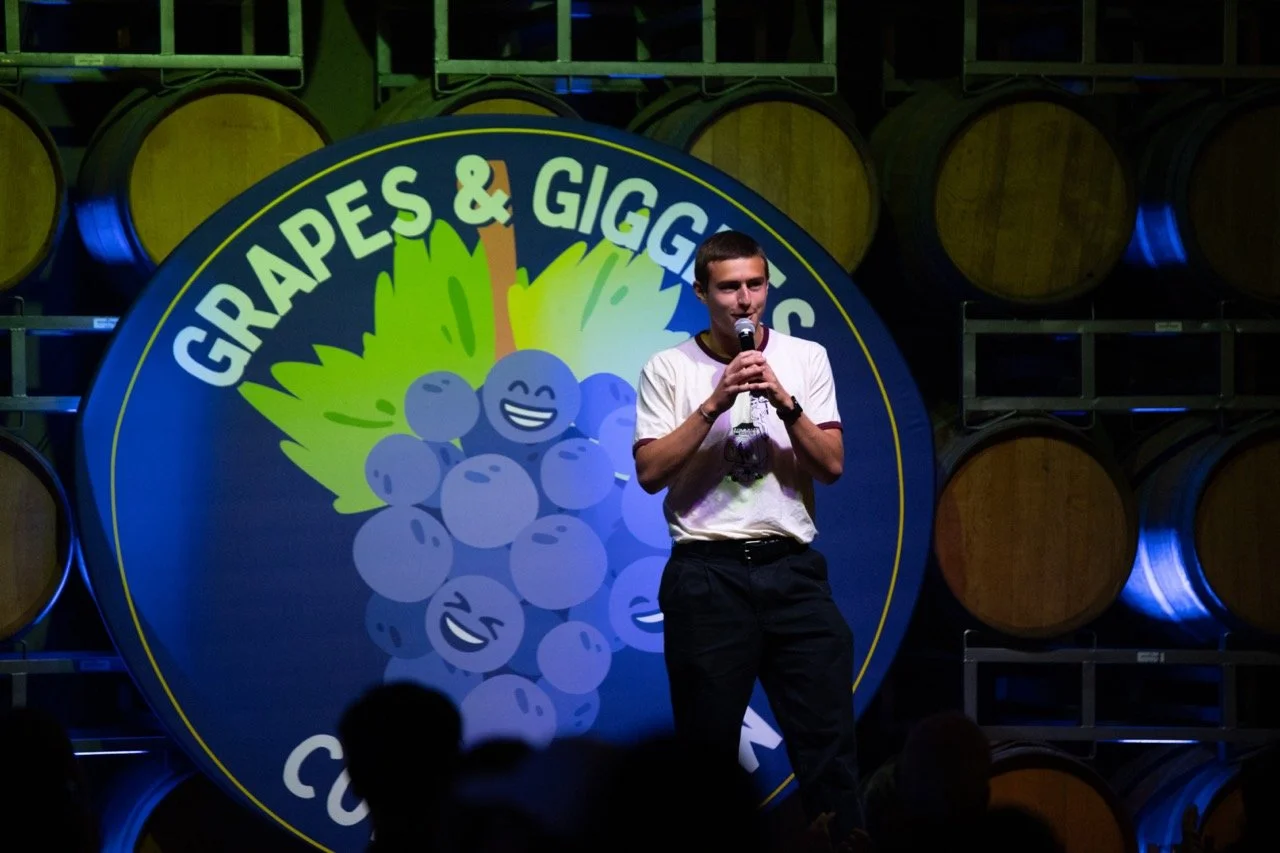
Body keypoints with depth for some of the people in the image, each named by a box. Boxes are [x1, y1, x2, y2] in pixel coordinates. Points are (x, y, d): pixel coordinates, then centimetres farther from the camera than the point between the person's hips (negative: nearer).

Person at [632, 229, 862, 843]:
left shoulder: (806, 359, 9)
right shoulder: (669, 370, 4)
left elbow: (831, 465, 2)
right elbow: (650, 472, -6)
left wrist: (785, 402, -12)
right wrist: (716, 403, -13)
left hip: (791, 568, 1)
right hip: (707, 573, -1)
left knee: (826, 732, -3)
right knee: (708, 742, 3)